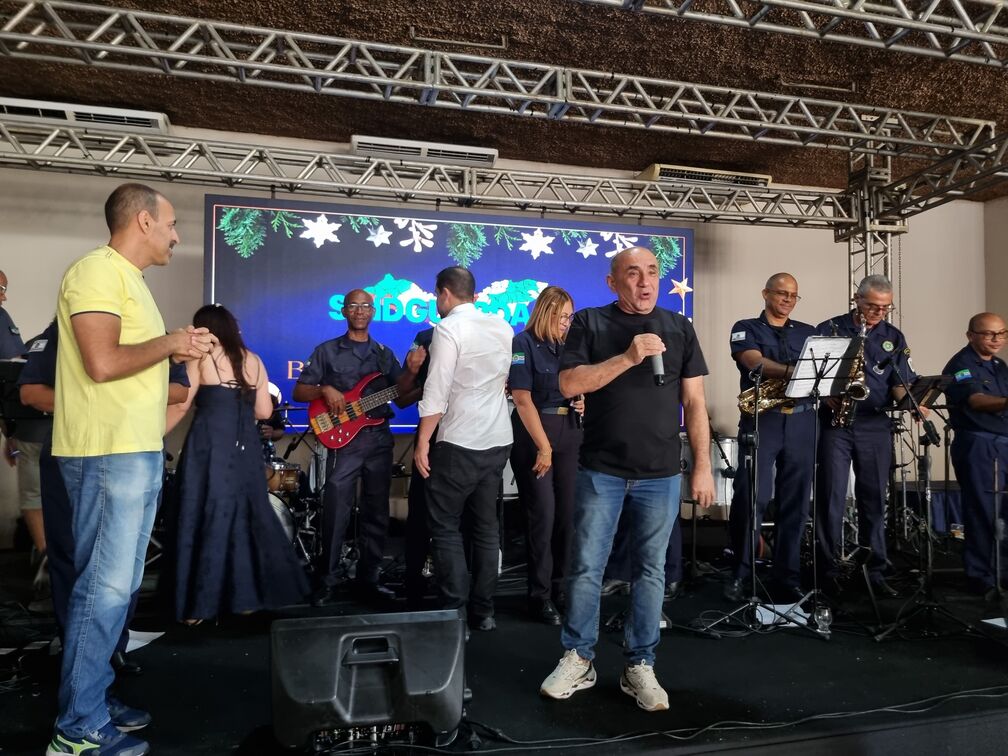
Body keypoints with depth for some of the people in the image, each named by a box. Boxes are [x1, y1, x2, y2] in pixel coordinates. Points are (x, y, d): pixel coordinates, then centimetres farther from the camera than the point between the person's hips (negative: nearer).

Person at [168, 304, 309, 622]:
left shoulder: (201, 358, 0)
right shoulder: (254, 361, 12)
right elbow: (264, 411, 10)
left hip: (209, 446, -4)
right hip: (246, 447, 4)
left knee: (206, 518, 0)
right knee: (247, 515, 12)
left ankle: (200, 605, 4)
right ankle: (249, 596, 17)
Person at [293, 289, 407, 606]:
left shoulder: (384, 353, 14)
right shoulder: (327, 350, 5)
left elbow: (401, 399, 10)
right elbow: (299, 391, 4)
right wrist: (325, 390, -14)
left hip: (380, 438, 3)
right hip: (343, 439, -3)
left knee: (376, 514, 7)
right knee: (336, 514, -6)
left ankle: (367, 579, 18)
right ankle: (328, 583, 6)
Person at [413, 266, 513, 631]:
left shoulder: (449, 328, -11)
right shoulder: (503, 326, 10)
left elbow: (436, 392, -16)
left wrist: (423, 441, -12)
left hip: (460, 443, -7)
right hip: (499, 440, 7)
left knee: (445, 527, 4)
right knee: (486, 526, 13)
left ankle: (454, 613, 4)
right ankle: (483, 611, 19)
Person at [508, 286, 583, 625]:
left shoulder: (565, 347, 13)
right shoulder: (523, 344, -7)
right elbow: (523, 400, -13)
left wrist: (582, 403, 0)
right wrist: (543, 447, -17)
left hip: (569, 434, 6)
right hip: (534, 435, -6)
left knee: (567, 514, 7)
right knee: (543, 514, -6)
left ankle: (561, 587, 19)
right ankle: (540, 596, 5)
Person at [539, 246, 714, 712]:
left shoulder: (679, 328, 7)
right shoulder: (590, 323, 1)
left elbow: (694, 402, 7)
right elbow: (569, 384, -11)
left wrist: (703, 465, 2)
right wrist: (628, 357, -19)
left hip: (661, 474, 2)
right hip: (600, 470, -2)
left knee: (651, 571, 9)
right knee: (586, 568, 4)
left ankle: (639, 666, 22)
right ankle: (577, 659, 21)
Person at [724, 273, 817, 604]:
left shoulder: (808, 333, 19)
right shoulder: (746, 328, 6)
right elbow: (756, 364, -12)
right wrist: (795, 371, -28)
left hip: (801, 421, 4)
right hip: (760, 420, -4)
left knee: (795, 502, 5)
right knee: (750, 499, -7)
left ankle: (787, 576, 14)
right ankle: (740, 574, 7)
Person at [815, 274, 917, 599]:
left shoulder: (893, 337, 12)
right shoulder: (828, 329, 3)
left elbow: (901, 383, 10)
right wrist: (828, 395, -14)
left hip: (876, 425, 3)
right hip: (834, 421, -3)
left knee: (874, 499, 7)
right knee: (831, 498, -3)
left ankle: (875, 572, 16)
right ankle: (828, 571, 6)